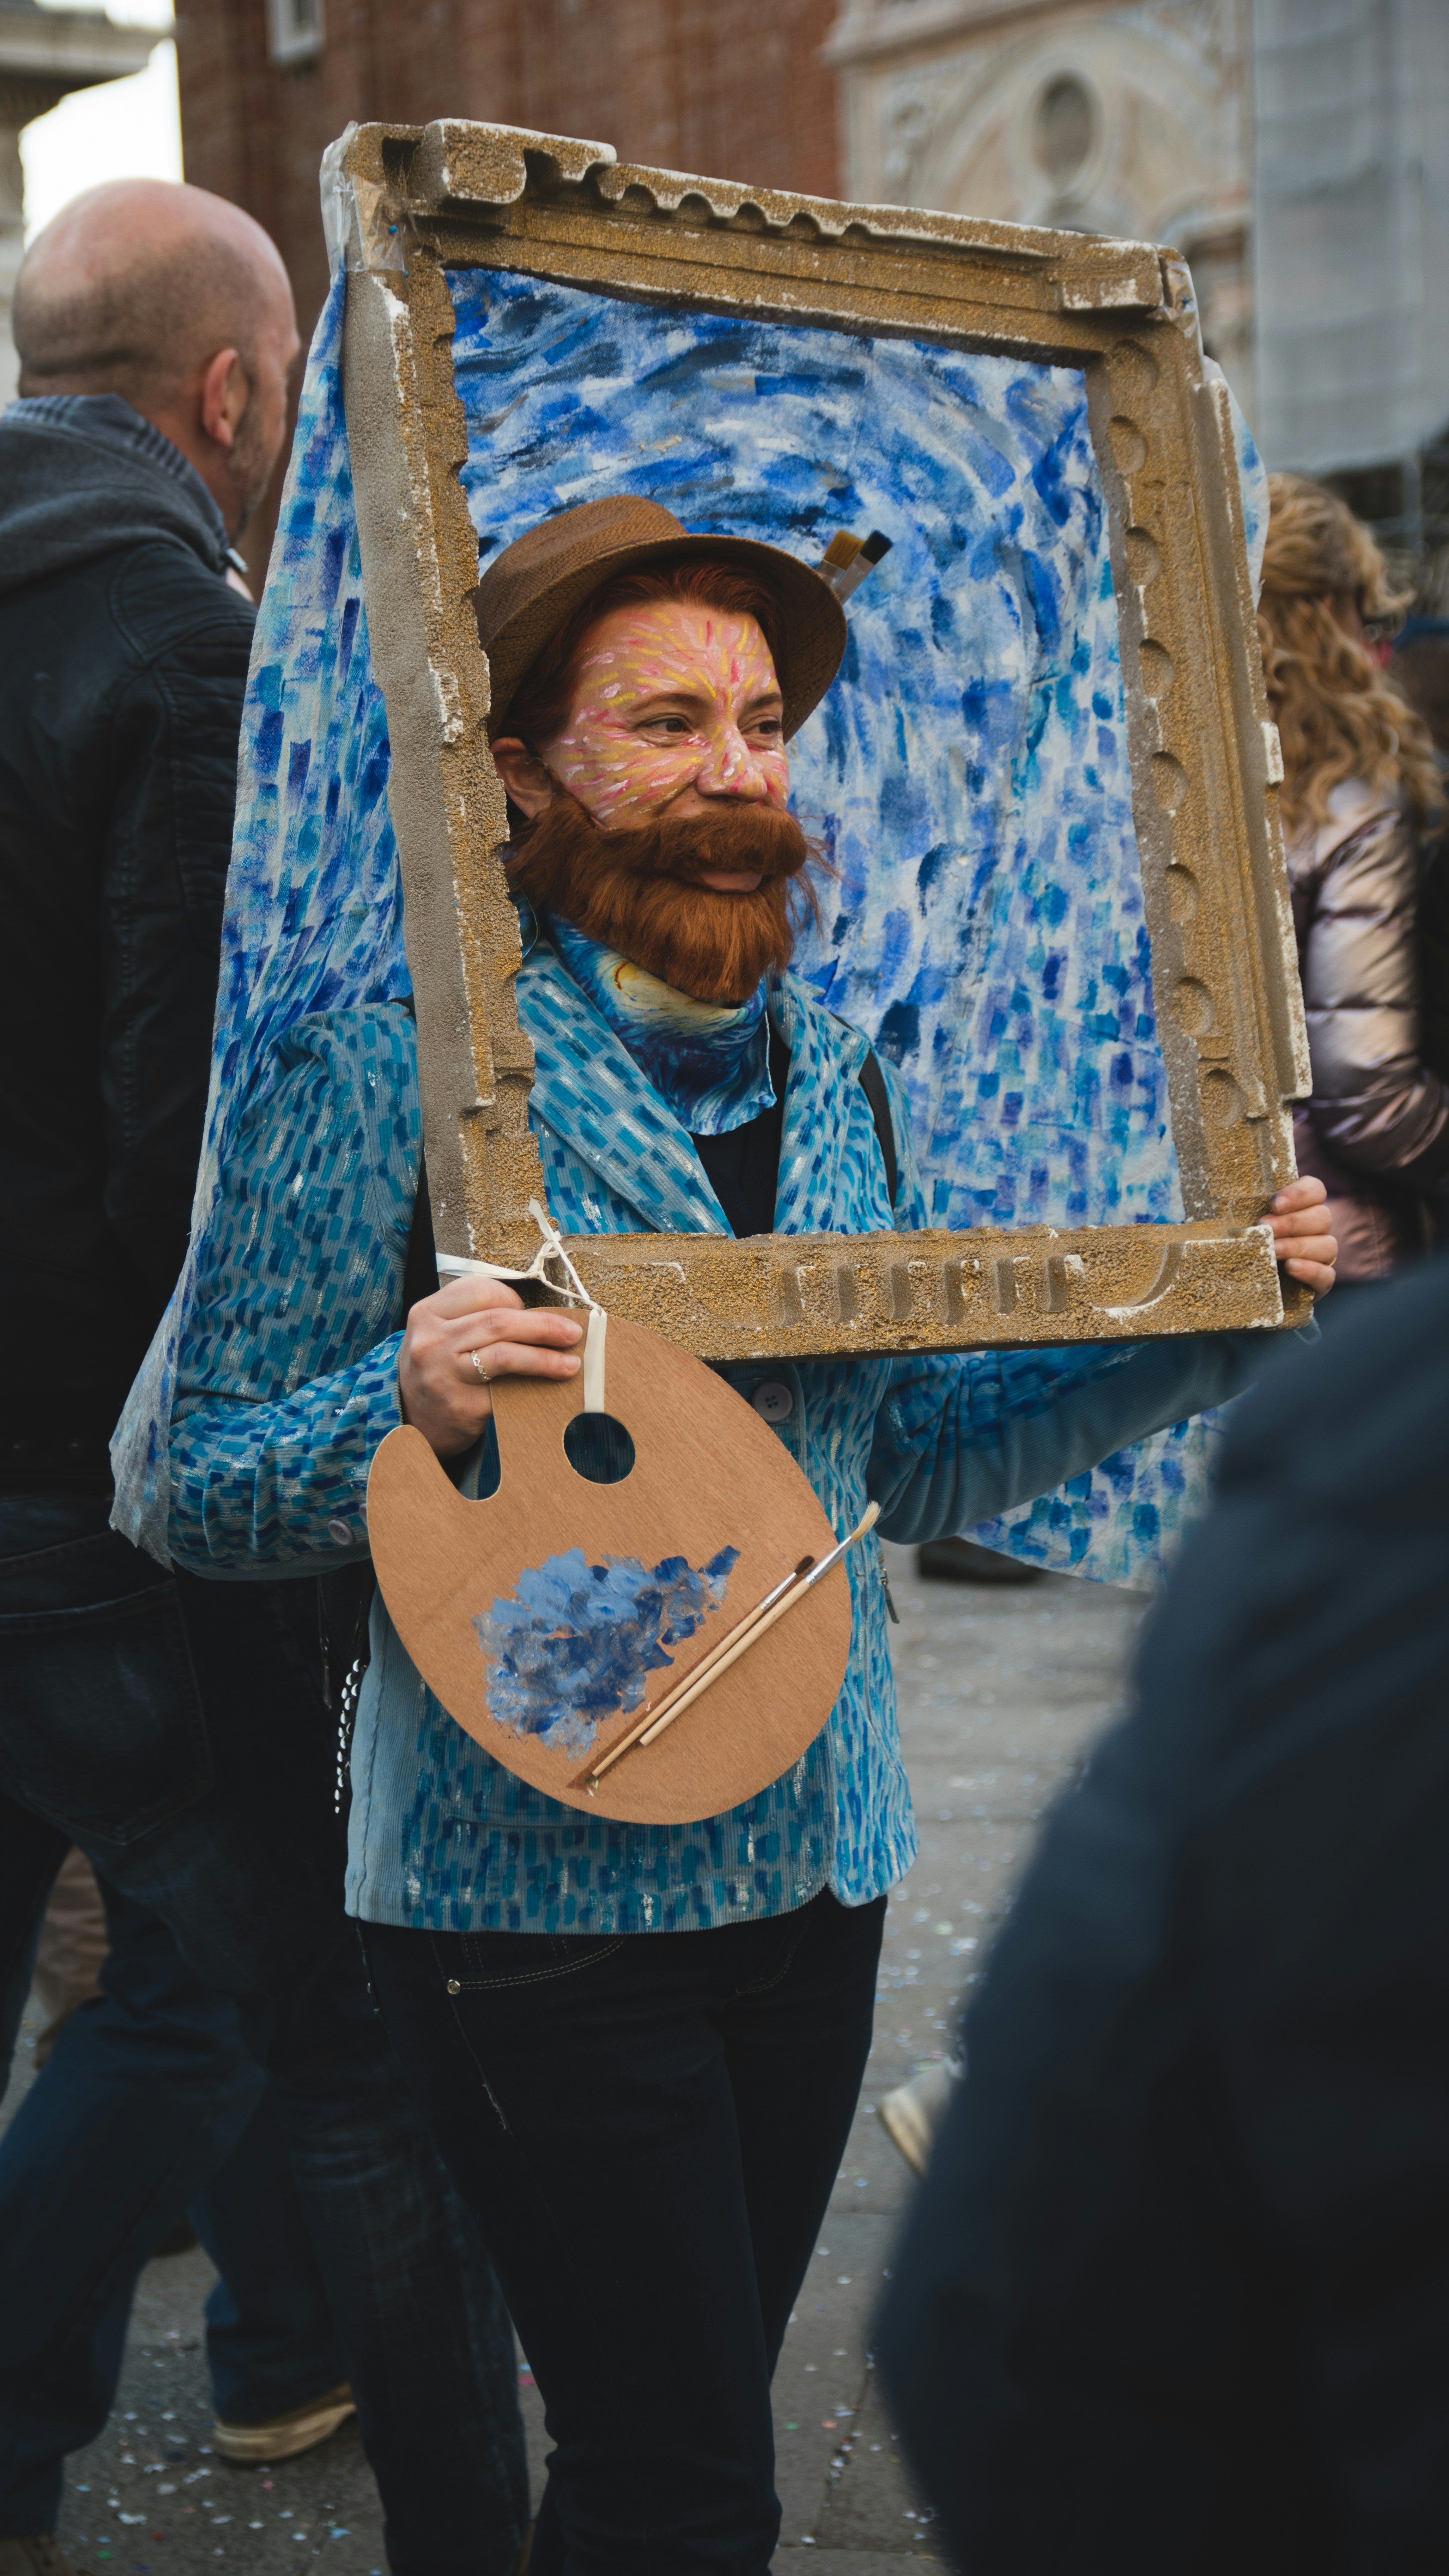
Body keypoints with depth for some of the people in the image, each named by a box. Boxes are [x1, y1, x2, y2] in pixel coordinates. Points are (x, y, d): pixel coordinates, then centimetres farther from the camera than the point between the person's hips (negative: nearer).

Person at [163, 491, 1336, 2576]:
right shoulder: (385, 1074, -12)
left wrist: (1208, 1327, 3)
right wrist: (410, 1406, -31)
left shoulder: (838, 1079, 7)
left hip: (814, 1865, 6)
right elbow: (199, 1494, -11)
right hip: (537, 1900, -6)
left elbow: (915, 1466, 12)